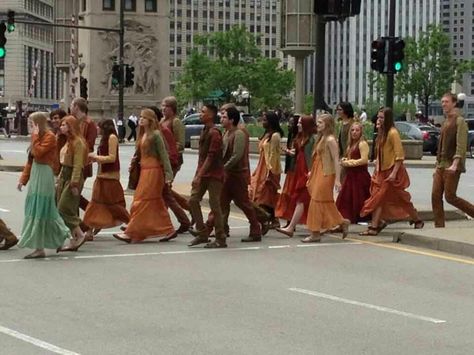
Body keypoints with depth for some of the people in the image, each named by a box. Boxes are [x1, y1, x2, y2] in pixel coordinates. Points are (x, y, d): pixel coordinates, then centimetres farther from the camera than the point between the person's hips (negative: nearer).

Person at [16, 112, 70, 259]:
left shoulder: (49, 137, -11)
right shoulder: (37, 137, 16)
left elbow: (38, 152, -24)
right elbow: (30, 160, 19)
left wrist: (35, 136, -16)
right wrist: (23, 179, 16)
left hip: (44, 174, -9)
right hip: (35, 174, 9)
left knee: (39, 210, -8)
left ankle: (39, 248, -6)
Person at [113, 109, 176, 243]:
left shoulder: (155, 135, -11)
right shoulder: (142, 135, 14)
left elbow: (163, 154, -13)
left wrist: (168, 173, -17)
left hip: (153, 171, -9)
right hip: (144, 170, 9)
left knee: (141, 202, -8)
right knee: (156, 203, 11)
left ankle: (131, 233, -7)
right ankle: (169, 230, 17)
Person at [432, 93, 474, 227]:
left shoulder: (459, 121, -8)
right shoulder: (445, 122, 18)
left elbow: (461, 145, -18)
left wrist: (455, 164, -28)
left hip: (452, 167, -8)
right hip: (441, 166, 8)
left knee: (450, 197, -9)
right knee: (436, 196, 0)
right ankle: (439, 227, 2)